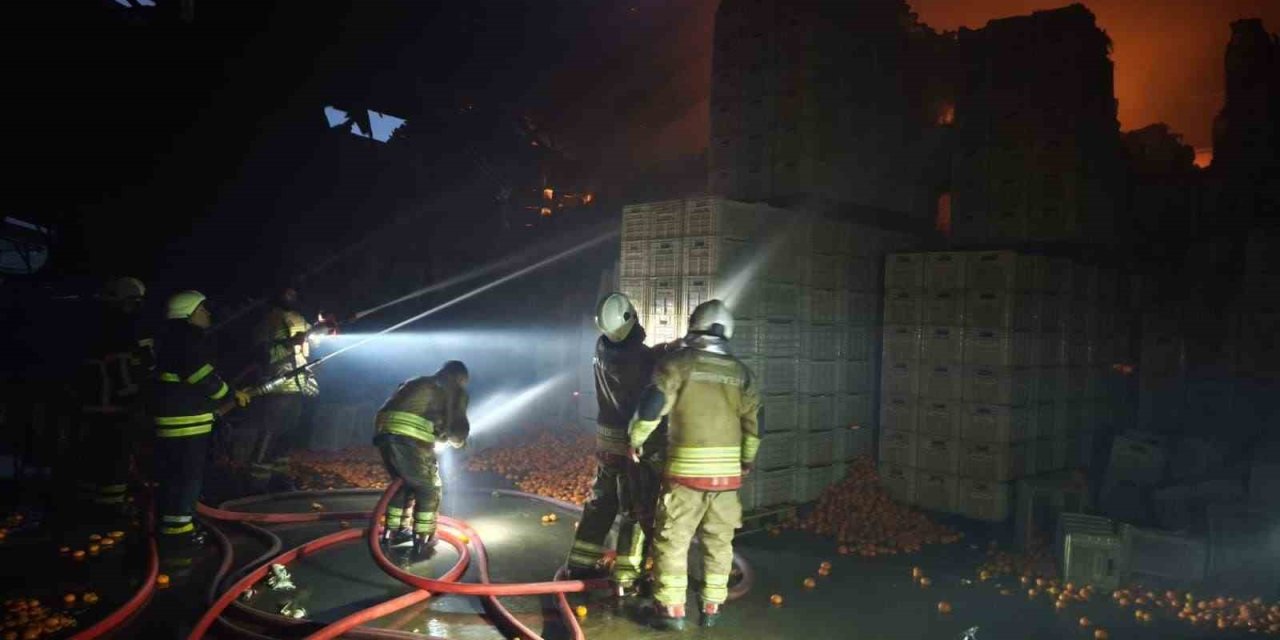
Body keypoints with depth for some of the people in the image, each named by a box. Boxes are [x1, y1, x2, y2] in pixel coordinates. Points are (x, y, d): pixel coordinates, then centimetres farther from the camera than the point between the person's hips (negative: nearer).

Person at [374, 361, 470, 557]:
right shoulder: (454, 390, 14)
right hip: (410, 438, -7)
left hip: (384, 432, 7)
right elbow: (458, 426, 3)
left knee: (403, 484, 27)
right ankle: (423, 541, 12)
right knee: (429, 489, 11)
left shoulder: (417, 383, 34)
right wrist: (456, 440, 26)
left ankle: (393, 531, 36)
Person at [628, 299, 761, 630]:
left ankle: (672, 610, 8)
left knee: (672, 539, 6)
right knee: (718, 541, 15)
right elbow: (754, 422, 10)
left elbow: (652, 404, -12)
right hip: (727, 471, 4)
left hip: (686, 469, -4)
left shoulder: (678, 362, -7)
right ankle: (712, 608, 20)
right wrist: (748, 458, 25)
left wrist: (637, 438, 5)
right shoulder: (741, 372, 6)